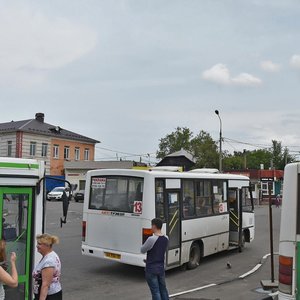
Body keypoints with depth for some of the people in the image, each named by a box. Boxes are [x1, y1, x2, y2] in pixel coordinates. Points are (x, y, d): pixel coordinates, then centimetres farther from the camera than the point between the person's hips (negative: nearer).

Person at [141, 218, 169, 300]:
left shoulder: (151, 239, -22)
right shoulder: (166, 239, 0)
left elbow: (142, 250, -9)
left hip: (151, 269, -6)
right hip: (161, 268, 6)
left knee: (155, 291, 1)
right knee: (163, 289, 19)